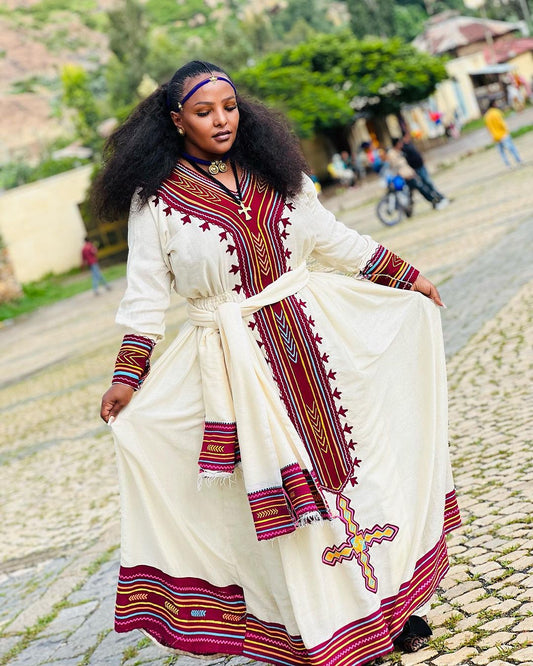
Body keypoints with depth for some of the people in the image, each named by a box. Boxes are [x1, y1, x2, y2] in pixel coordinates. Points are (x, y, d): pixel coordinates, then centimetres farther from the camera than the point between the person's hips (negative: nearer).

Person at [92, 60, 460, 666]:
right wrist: (127, 376, -5)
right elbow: (147, 292, -1)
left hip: (313, 335, 4)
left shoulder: (272, 174, 7)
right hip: (231, 359, -4)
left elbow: (333, 239, 14)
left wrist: (407, 277, 14)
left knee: (345, 455, 8)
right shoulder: (155, 196, -4)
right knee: (273, 487, 2)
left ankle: (388, 601, 22)